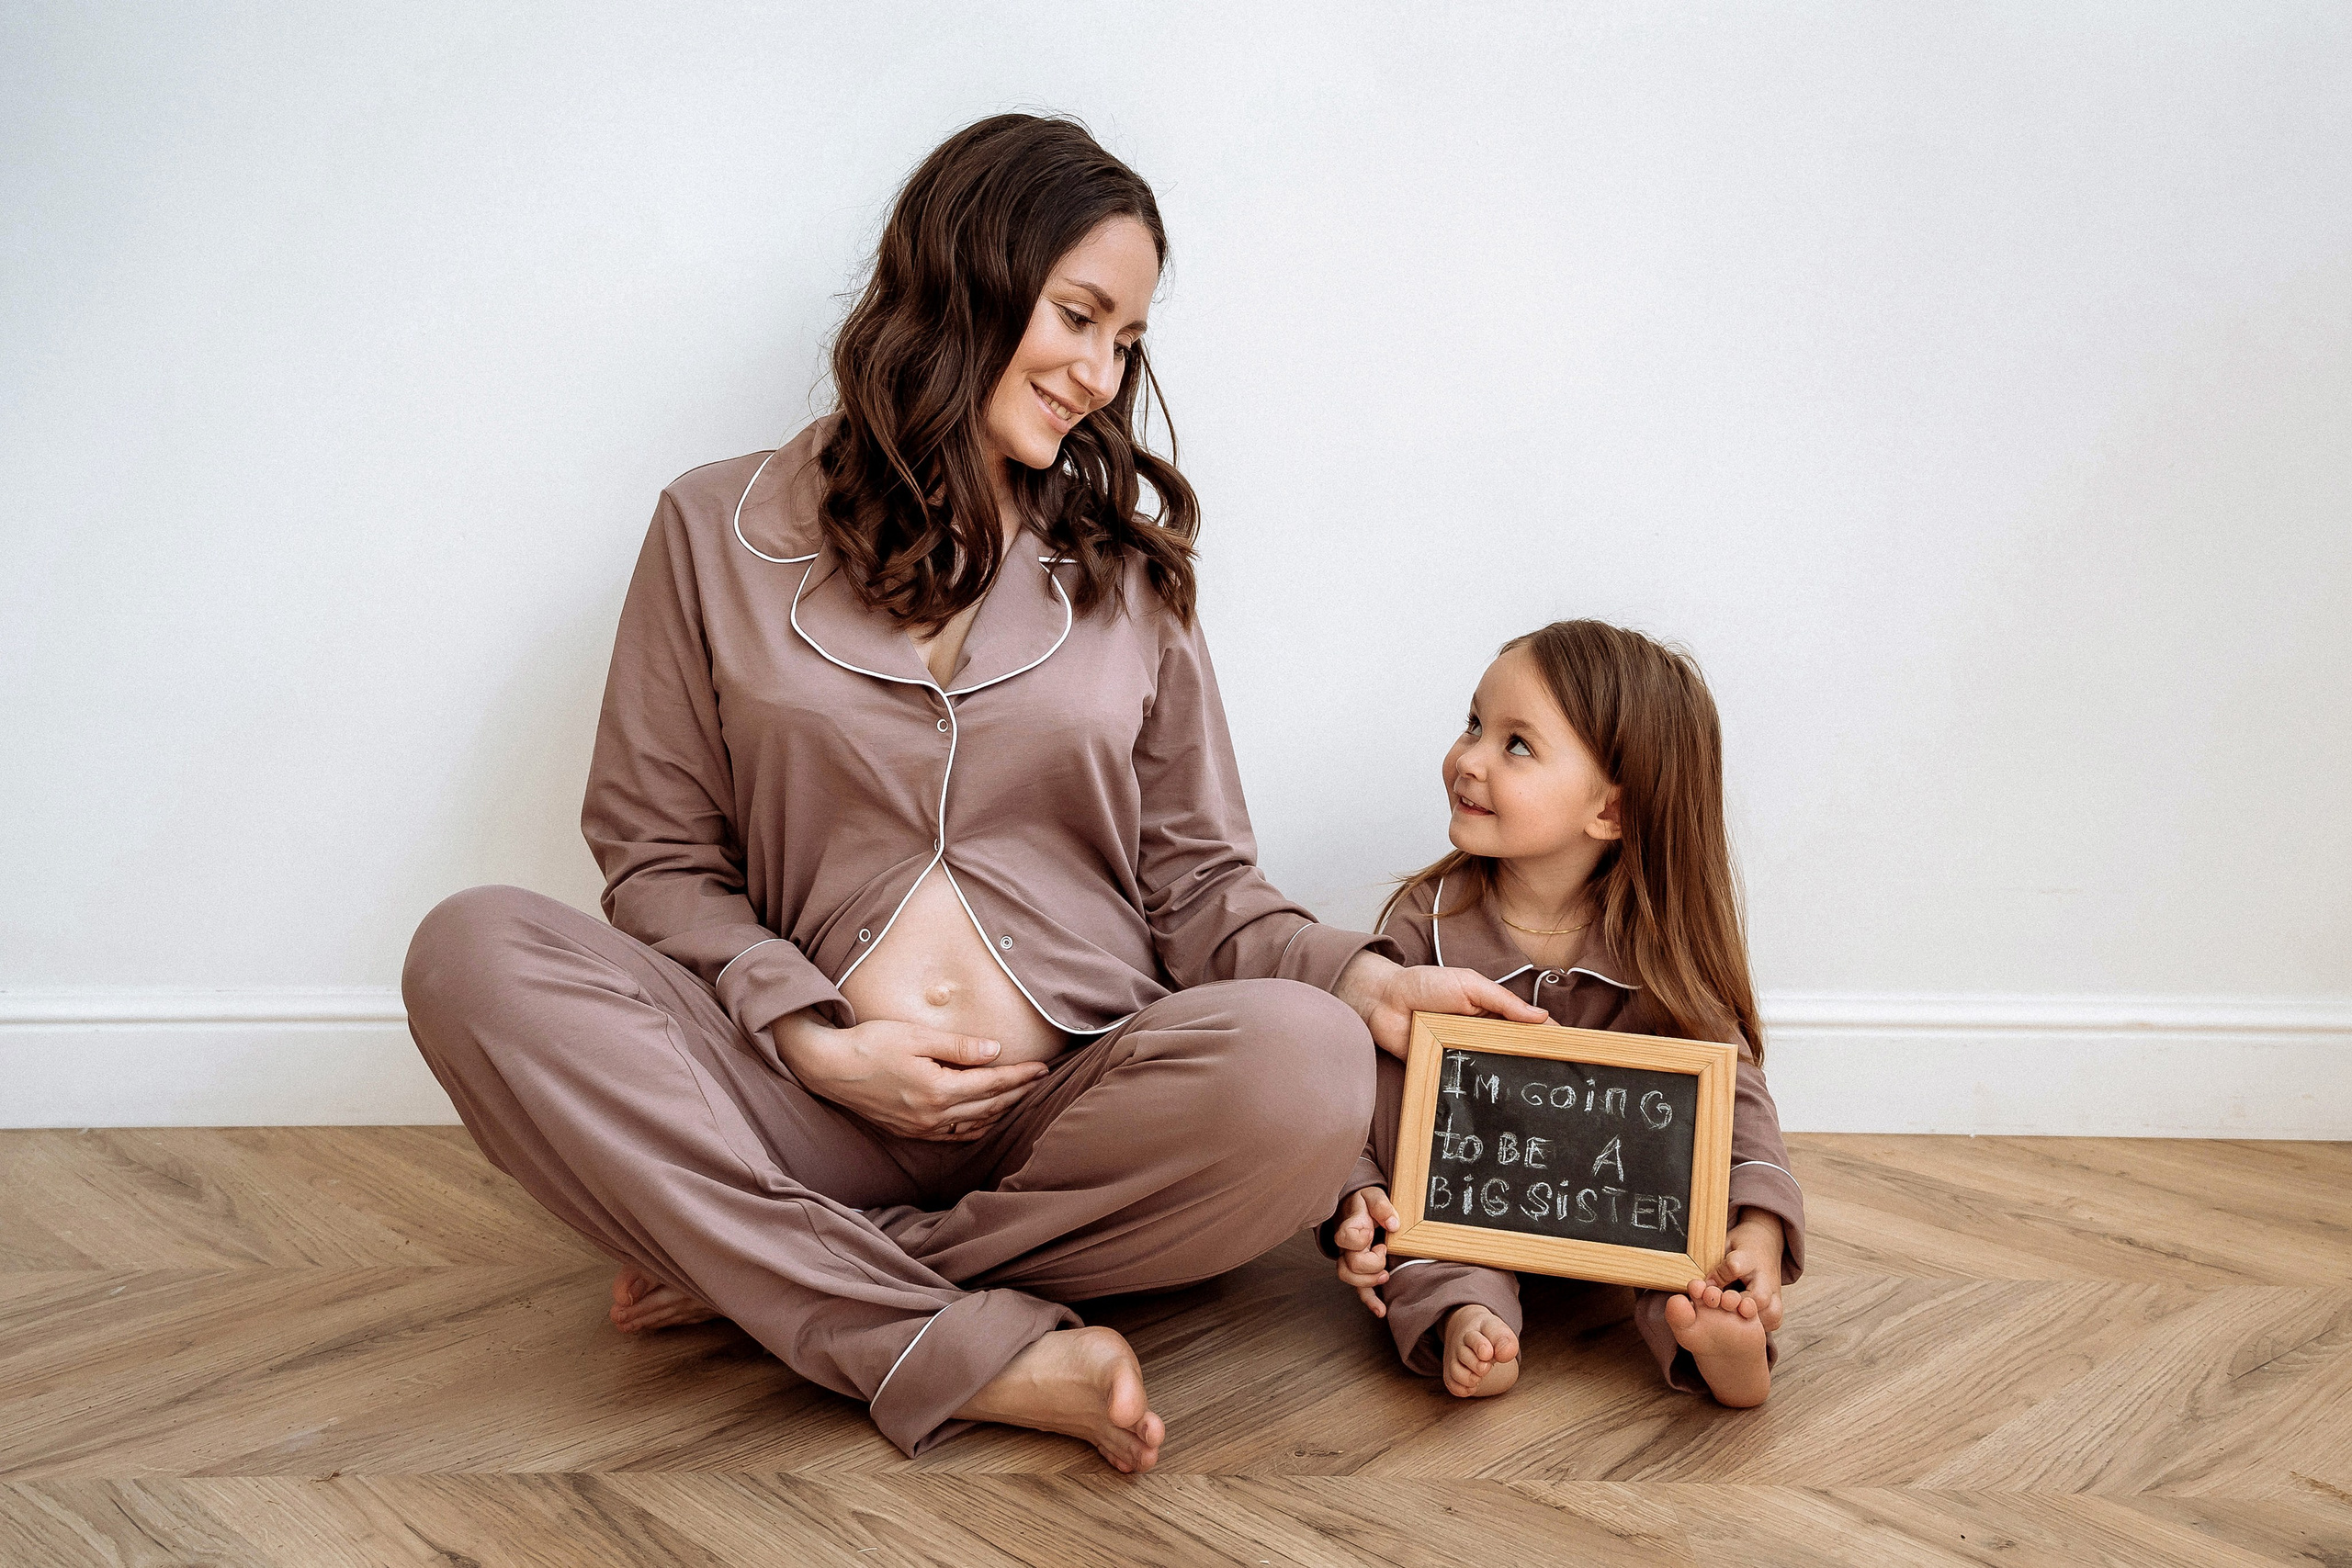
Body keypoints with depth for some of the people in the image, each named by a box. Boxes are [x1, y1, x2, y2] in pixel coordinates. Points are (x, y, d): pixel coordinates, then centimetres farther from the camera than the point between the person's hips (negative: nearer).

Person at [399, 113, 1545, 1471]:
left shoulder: (1128, 569, 15)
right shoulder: (723, 530, 10)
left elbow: (1199, 885, 11)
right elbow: (658, 853, 8)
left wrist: (1363, 977, -9)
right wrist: (812, 1040, -9)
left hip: (1078, 1106, 1)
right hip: (819, 1106, 0)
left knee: (1305, 1066, -32)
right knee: (474, 952, -24)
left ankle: (757, 1275, -16)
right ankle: (975, 1356, -28)